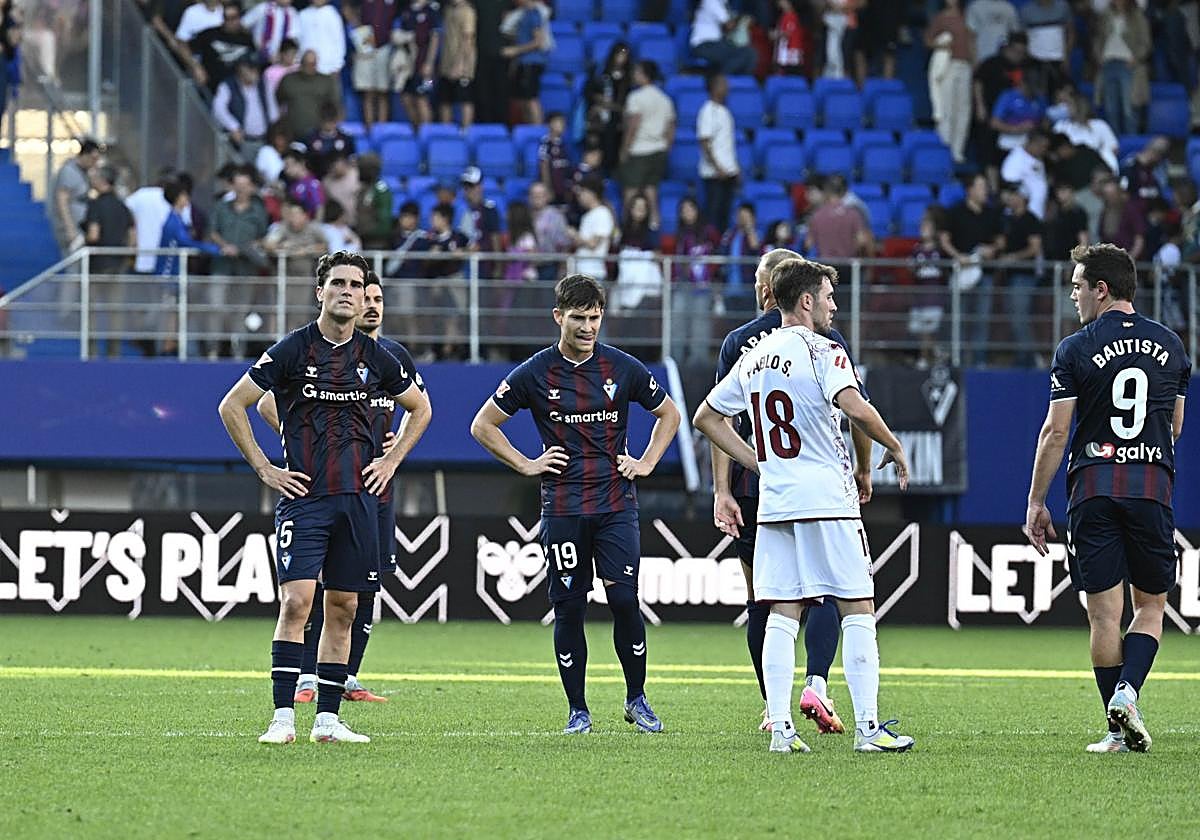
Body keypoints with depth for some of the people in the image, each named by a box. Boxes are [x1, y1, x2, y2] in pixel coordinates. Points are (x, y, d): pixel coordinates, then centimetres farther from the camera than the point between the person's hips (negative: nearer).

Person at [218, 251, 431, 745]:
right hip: (304, 496, -4)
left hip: (359, 498, 4)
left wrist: (392, 460, 12)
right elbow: (232, 406, 0)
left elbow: (420, 408, 24)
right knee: (296, 602, -14)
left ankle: (327, 718, 11)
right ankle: (283, 718, -13)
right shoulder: (292, 350, -4)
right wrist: (265, 469, -3)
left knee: (343, 608, 6)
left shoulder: (375, 358, 8)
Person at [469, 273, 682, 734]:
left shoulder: (622, 368, 2)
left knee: (624, 600, -7)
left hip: (616, 505, 0)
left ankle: (636, 700, 10)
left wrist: (647, 462, 8)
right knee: (569, 609, 1)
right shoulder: (535, 374, -1)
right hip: (561, 510, 0)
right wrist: (525, 464, 2)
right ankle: (578, 711, 11)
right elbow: (483, 425, 8)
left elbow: (668, 414, 18)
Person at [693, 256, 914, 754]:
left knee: (782, 615, 6)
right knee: (858, 611, -1)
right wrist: (894, 447, -7)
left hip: (774, 504, 6)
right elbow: (854, 407, -23)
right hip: (828, 498, -6)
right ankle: (868, 727, -5)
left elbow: (707, 418, 21)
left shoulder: (753, 359, 13)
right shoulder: (821, 351, -8)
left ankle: (780, 727, 1)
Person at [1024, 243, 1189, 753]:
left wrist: (1035, 502, 2)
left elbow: (1055, 432, -5)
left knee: (1104, 614, 2)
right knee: (1151, 606, 12)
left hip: (1094, 489, -2)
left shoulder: (1076, 350, -3)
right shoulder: (1170, 345, 9)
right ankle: (1127, 691, -13)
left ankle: (1119, 731, 2)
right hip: (1154, 487, 2)